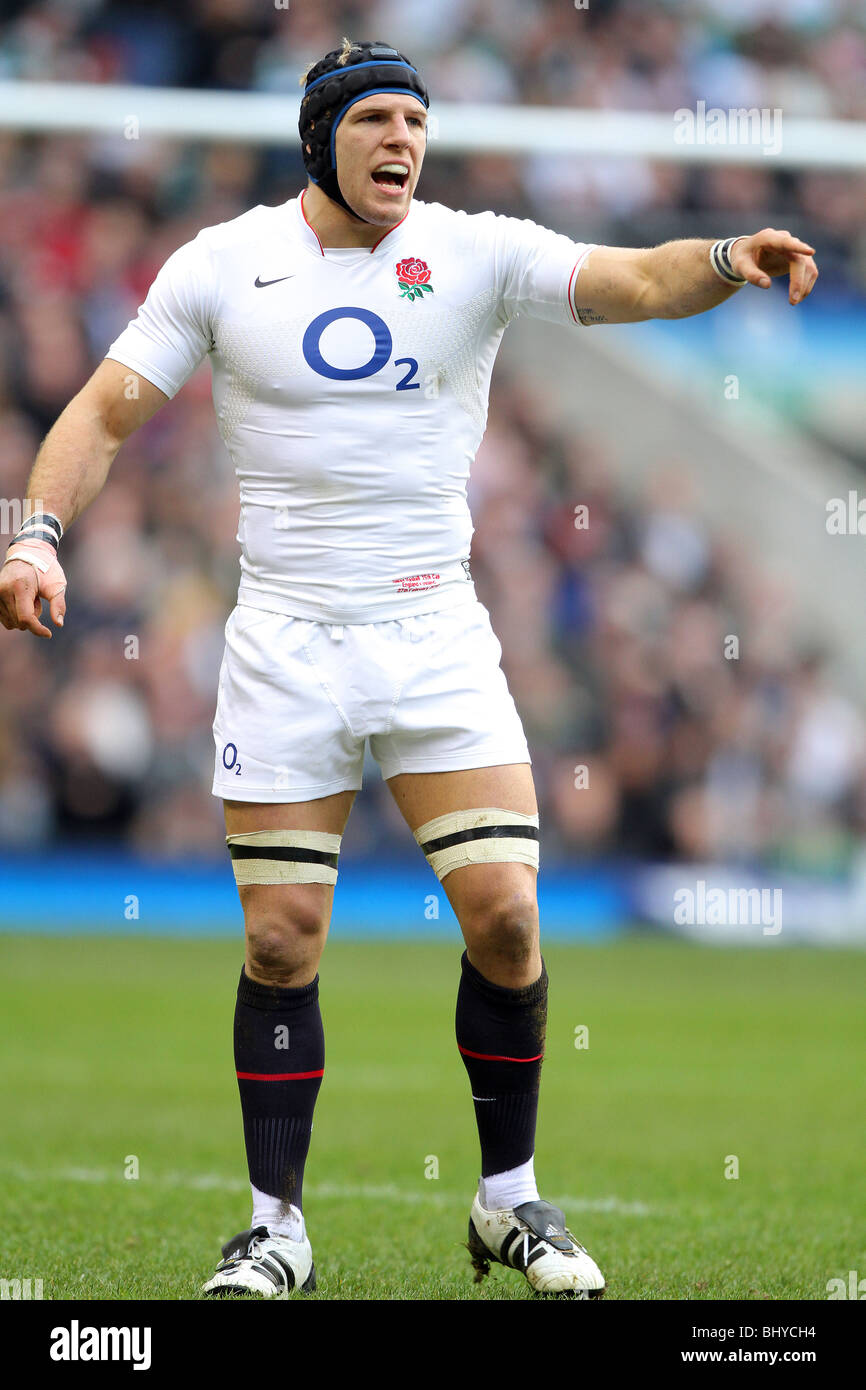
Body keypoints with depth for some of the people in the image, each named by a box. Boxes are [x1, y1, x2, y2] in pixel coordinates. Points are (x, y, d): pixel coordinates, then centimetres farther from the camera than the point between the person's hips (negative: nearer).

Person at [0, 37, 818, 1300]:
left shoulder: (477, 253, -2)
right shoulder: (223, 264, 0)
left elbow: (635, 281, -15)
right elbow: (108, 410, 3)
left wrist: (726, 260, -36)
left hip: (437, 641, 0)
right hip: (284, 647, 0)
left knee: (505, 915, -9)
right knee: (282, 943, -1)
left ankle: (510, 1200, 10)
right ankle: (277, 1229, 12)